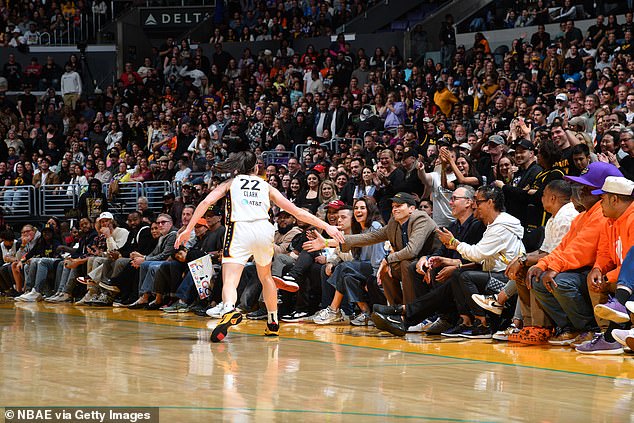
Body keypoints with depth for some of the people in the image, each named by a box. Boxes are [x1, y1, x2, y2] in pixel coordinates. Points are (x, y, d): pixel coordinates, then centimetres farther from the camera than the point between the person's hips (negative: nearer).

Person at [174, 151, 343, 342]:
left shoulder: (230, 183, 23)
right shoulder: (266, 186, 26)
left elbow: (207, 202, 7)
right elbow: (296, 211, 22)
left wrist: (188, 229, 7)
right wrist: (326, 226, 24)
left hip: (239, 230, -2)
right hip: (264, 229, 2)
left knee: (230, 281, -13)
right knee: (266, 277, 29)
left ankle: (230, 310, -46)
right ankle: (273, 323, 35)